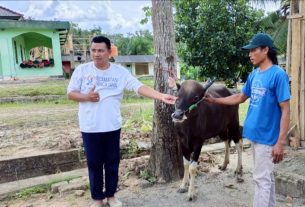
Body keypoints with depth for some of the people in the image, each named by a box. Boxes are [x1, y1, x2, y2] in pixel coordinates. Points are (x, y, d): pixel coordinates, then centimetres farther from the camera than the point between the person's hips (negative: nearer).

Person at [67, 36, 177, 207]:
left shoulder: (120, 72, -3)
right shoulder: (81, 70, -2)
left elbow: (140, 87, -12)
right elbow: (70, 93, 2)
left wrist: (161, 96, -24)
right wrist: (86, 97, -18)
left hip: (112, 127, 1)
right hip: (90, 128, 0)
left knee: (113, 162, 12)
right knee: (94, 163, 9)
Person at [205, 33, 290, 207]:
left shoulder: (278, 75, -15)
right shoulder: (254, 75, 8)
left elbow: (285, 110, -16)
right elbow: (240, 98, 19)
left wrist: (281, 142, -19)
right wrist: (214, 100, 12)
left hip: (267, 136, -7)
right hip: (255, 134, 7)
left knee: (262, 179, 0)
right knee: (266, 176, 18)